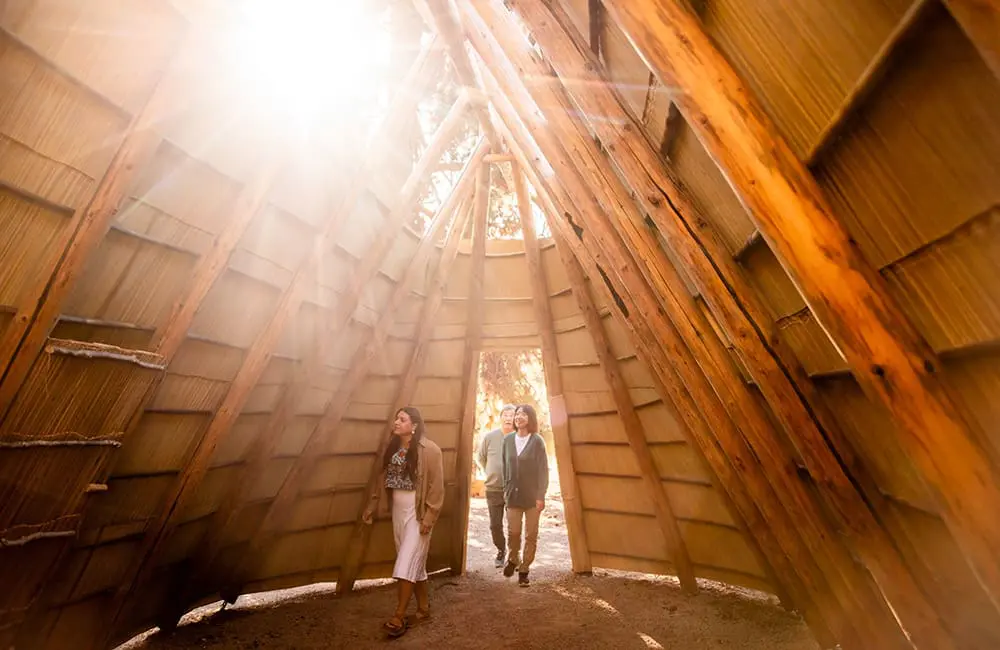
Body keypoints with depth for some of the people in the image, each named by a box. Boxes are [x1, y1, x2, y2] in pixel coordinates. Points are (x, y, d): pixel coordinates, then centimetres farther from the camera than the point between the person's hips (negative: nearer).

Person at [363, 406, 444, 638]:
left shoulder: (429, 450, -18)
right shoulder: (393, 448, 3)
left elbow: (436, 486, -17)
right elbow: (383, 479, 11)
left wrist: (430, 516, -18)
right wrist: (371, 506, 11)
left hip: (417, 512, -7)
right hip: (398, 511, 7)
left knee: (407, 562, -2)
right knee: (415, 562, 17)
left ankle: (398, 616, 15)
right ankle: (424, 608, 33)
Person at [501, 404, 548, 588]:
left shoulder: (537, 441, -9)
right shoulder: (508, 440, 2)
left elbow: (543, 469, -8)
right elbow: (504, 467, 8)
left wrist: (541, 496, -11)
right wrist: (506, 489, 7)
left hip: (532, 495, -2)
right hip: (513, 494, 2)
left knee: (531, 535, 7)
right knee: (513, 532, 8)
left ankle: (524, 569, 26)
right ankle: (512, 559, 37)